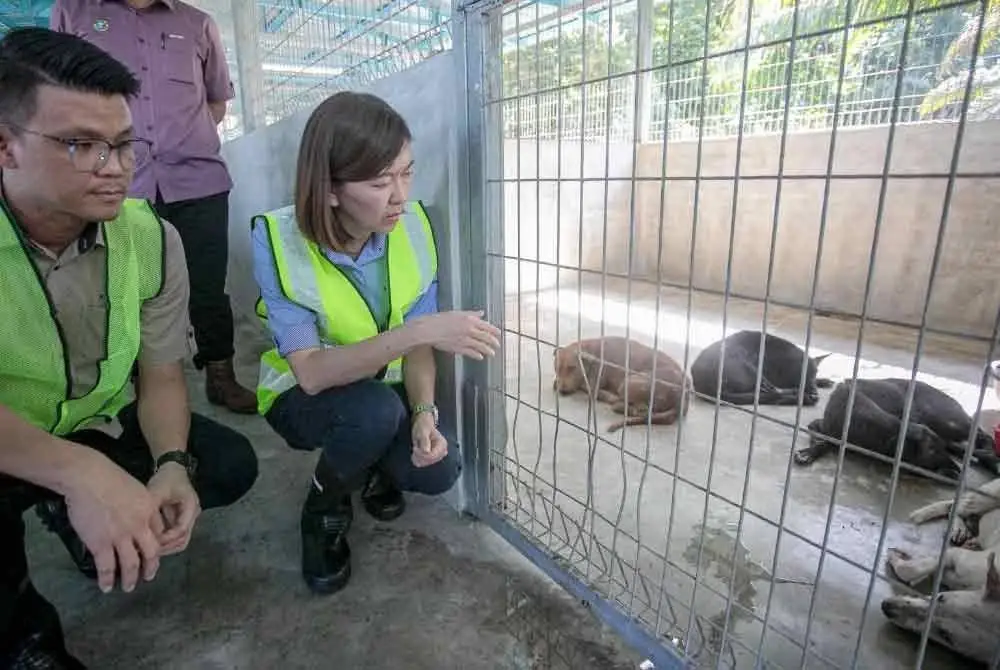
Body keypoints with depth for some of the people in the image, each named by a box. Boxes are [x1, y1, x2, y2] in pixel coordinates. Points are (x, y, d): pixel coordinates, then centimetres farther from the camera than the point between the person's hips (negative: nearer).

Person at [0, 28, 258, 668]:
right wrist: (80, 472, -47)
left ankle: (75, 520, 13)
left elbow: (162, 376, -8)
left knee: (229, 464, -12)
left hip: (101, 429, 4)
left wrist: (171, 464, -25)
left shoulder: (152, 238, -12)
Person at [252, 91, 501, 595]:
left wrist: (423, 412, -27)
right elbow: (311, 373, -33)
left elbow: (416, 344, -9)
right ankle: (322, 513, 0)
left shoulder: (413, 225, -16)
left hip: (386, 390, 3)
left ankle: (372, 467, 17)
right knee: (376, 410, -35)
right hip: (303, 398, -2)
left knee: (437, 471, -21)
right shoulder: (278, 240, -27)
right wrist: (421, 330, -44)